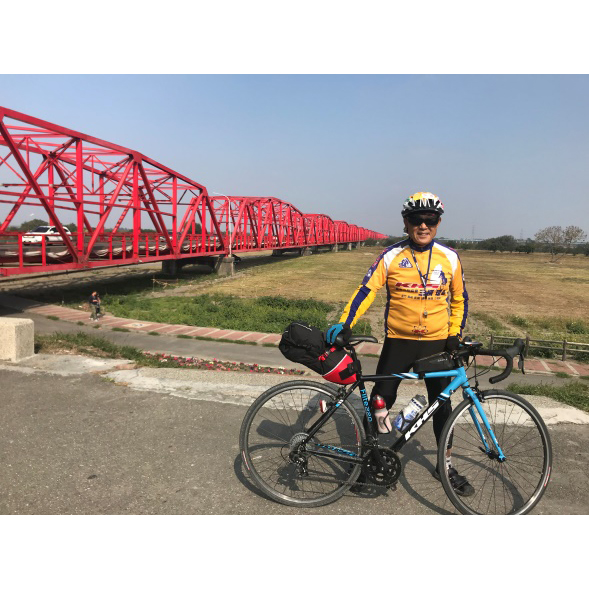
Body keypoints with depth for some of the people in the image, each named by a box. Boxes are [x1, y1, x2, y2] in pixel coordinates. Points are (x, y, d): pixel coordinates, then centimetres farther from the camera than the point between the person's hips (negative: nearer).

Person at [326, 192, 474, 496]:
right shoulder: (391, 256, -7)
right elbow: (366, 290, -13)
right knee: (380, 400, 2)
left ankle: (446, 466, 30)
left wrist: (454, 334, 0)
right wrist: (344, 323, -25)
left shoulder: (449, 258, 0)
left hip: (436, 343, 2)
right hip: (398, 341, -1)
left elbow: (459, 300, 10)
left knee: (442, 405, 10)